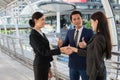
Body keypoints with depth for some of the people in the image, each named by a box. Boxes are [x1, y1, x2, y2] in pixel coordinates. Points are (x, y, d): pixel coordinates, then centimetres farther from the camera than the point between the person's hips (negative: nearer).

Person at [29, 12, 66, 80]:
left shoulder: (42, 34, 10)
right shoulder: (33, 35, -17)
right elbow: (43, 52, -24)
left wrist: (48, 67, 18)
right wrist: (60, 50, -33)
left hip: (45, 64, 9)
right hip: (40, 65, -8)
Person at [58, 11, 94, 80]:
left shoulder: (89, 32, -7)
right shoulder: (69, 32, 5)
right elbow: (65, 45, 5)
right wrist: (61, 44, -18)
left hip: (85, 65, -3)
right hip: (73, 64, 4)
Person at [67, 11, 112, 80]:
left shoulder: (98, 38, -23)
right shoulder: (103, 36, 5)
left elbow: (97, 62, -22)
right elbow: (91, 54, 11)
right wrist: (76, 50, 17)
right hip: (100, 73, 9)